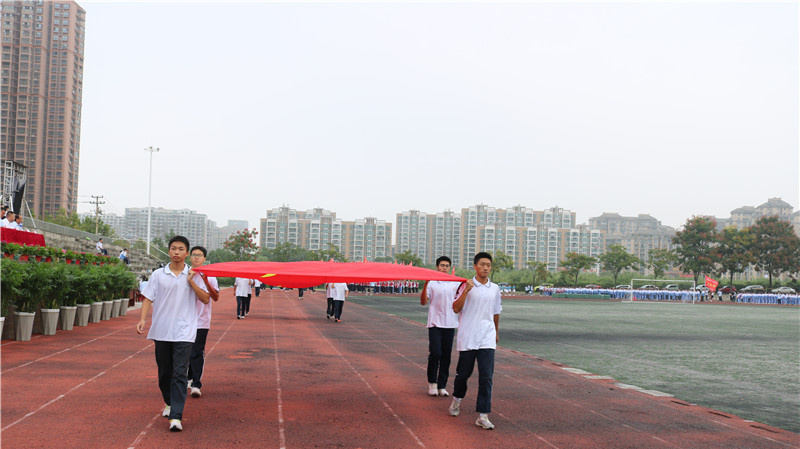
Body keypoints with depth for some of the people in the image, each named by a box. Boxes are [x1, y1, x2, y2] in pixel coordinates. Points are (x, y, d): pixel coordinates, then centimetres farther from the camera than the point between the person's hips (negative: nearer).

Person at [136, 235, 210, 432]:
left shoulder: (194, 275, 3)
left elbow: (205, 300, 0)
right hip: (161, 331, 2)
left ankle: (176, 416, -12)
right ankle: (169, 403, 38)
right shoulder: (158, 275, 6)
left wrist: (191, 283, -9)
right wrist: (143, 319, -9)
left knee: (179, 373, -10)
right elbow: (148, 298, 4)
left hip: (184, 332, -2)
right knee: (164, 372, 13)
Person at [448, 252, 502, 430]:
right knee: (464, 372, 9)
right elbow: (456, 309, -9)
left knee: (486, 376, -8)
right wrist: (466, 291, -19)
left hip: (487, 338, 2)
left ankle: (483, 415, -5)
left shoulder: (495, 288, 10)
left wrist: (496, 332, 32)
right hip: (467, 337, -2)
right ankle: (457, 399, 39)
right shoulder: (466, 285, -2)